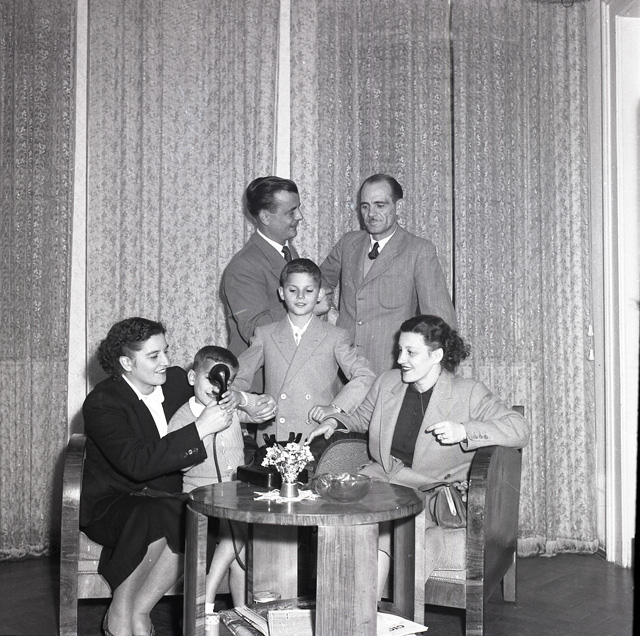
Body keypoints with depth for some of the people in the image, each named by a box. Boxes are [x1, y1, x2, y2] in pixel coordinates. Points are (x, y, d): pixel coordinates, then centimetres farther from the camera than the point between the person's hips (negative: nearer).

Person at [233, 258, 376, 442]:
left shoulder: (335, 336, 9)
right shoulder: (265, 335, 13)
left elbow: (365, 376, 5)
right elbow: (238, 376, 14)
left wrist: (336, 408, -7)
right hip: (273, 437, 1)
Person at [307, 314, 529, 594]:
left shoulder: (468, 393, -1)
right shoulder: (387, 382, 14)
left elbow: (520, 430, -8)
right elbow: (361, 418, 33)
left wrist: (464, 431, -20)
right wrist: (334, 421, 12)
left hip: (429, 488, -4)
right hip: (380, 476, 5)